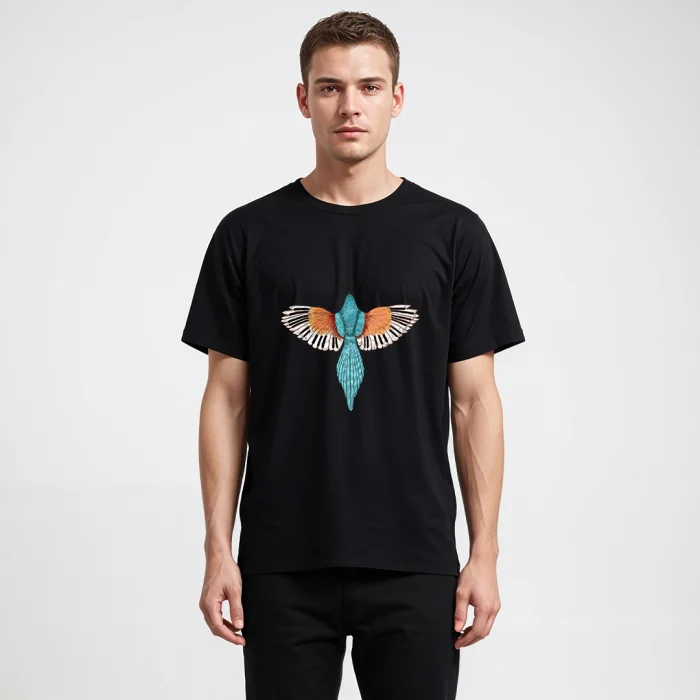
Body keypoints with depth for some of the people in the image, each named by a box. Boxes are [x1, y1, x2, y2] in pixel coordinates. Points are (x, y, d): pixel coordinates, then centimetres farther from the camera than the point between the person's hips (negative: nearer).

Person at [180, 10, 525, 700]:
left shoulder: (452, 233, 2)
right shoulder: (250, 235, 3)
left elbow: (474, 400, 2)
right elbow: (227, 399, 3)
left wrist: (484, 552, -3)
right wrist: (218, 549, -3)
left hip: (412, 563, 0)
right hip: (284, 565, 1)